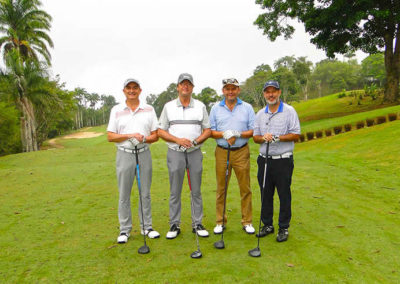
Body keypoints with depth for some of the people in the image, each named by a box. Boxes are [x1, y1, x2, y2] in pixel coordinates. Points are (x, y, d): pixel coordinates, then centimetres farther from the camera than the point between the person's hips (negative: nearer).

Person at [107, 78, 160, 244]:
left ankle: (146, 227, 20)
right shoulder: (116, 110, 5)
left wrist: (144, 138, -15)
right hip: (124, 154, -1)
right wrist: (130, 135, -14)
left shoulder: (149, 109, 7)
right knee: (124, 194, 5)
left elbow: (155, 135, 5)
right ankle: (124, 230, 17)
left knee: (145, 193, 8)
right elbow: (110, 136, -1)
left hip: (144, 154, 1)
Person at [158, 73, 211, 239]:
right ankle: (174, 225, 15)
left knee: (196, 191, 6)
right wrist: (178, 140, -12)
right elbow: (161, 131, 4)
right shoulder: (168, 107, 7)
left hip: (195, 152, 1)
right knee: (175, 191, 4)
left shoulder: (200, 106, 9)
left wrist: (195, 141, -11)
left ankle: (197, 224, 17)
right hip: (175, 152, 0)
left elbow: (207, 130, 7)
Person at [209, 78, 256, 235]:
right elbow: (210, 131, 5)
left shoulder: (247, 108, 6)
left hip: (241, 152, 0)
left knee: (245, 188, 2)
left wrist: (239, 134, -15)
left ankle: (247, 221, 16)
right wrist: (224, 134, -13)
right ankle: (220, 222, 17)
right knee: (221, 188, 5)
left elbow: (253, 130, 2)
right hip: (221, 152, 1)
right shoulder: (216, 108, 8)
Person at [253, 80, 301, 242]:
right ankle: (267, 224, 25)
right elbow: (255, 137, 11)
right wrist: (263, 138, -11)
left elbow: (296, 134, -7)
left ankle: (284, 228, 17)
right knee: (265, 194, 11)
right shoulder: (260, 114, 11)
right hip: (264, 159, 4)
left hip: (283, 160, -4)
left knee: (284, 195, 3)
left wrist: (276, 138, -18)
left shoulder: (289, 111, -2)